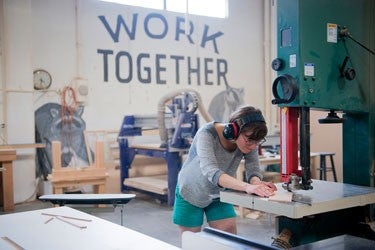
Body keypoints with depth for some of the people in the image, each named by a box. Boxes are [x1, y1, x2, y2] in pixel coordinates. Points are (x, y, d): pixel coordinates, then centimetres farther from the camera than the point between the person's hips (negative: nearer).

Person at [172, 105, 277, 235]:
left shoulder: (250, 140, -19)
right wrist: (247, 187, -58)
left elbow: (253, 170, -20)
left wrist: (257, 183, -45)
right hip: (190, 194, -3)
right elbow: (211, 171, -45)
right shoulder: (207, 134, -32)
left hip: (219, 195, 4)